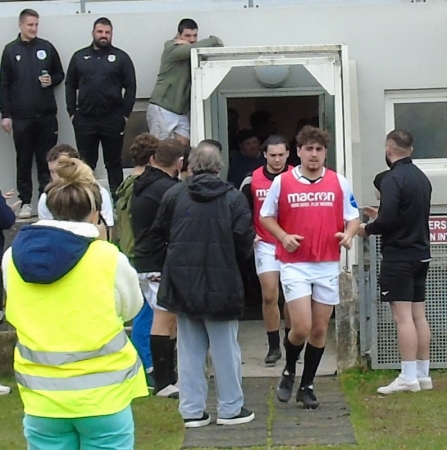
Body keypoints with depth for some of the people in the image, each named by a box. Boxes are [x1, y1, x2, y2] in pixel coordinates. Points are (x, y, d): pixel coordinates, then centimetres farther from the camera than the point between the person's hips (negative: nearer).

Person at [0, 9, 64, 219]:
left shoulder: (47, 47, 5)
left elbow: (60, 74, 14)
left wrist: (51, 80, -10)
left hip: (47, 115, 1)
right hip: (21, 117, -1)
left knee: (46, 159, 6)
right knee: (24, 160, 5)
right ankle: (25, 202, 10)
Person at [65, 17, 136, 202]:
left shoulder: (121, 57, 3)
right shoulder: (79, 56, 9)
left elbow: (130, 87, 0)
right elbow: (70, 85, 10)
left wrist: (125, 114, -6)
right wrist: (72, 112, 2)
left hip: (113, 119, -2)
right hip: (85, 119, 2)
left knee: (114, 162, 6)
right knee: (86, 163, 8)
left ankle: (116, 199, 12)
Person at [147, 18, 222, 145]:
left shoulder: (191, 52, 14)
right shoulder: (172, 48, -7)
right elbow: (195, 48, -24)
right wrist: (214, 40, -9)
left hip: (182, 112, 7)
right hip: (162, 109, -7)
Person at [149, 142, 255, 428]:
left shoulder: (174, 195, 1)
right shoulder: (233, 198, -7)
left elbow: (157, 238, 5)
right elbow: (244, 244, -9)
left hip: (182, 284, 3)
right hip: (220, 285, -3)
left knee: (190, 349, 11)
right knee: (225, 348, 9)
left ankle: (192, 410, 14)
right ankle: (230, 409, 16)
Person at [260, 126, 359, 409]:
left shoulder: (339, 183, 3)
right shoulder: (282, 182, -2)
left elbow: (353, 217, 10)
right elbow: (266, 216, 8)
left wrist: (349, 234, -13)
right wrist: (284, 237, -10)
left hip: (328, 266, 3)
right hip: (294, 264, -3)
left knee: (320, 329, 8)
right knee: (302, 327, -11)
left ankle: (307, 385, 23)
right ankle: (289, 372, 19)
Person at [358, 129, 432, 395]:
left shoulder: (393, 178, -16)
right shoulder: (422, 177, 10)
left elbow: (387, 220, -21)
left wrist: (367, 229, -2)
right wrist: (381, 215, 23)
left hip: (399, 255, -8)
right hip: (421, 253, 8)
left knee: (403, 316, -7)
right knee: (419, 315, 11)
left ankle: (409, 378, -6)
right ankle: (423, 375, 15)